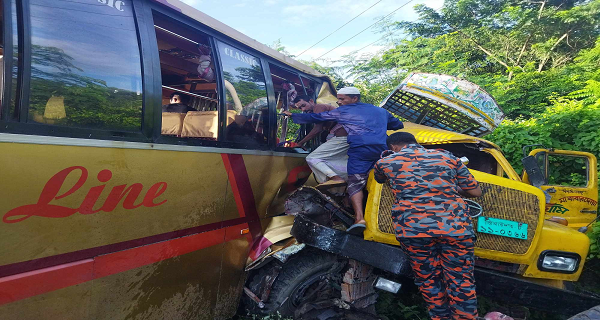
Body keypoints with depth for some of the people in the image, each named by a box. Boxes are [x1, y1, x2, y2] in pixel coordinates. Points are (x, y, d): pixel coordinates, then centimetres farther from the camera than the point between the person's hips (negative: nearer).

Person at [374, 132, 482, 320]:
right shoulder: (447, 157, 18)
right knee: (461, 282, 14)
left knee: (429, 281, 16)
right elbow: (475, 192, 22)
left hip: (413, 229, -1)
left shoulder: (386, 162, 14)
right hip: (455, 226, 2)